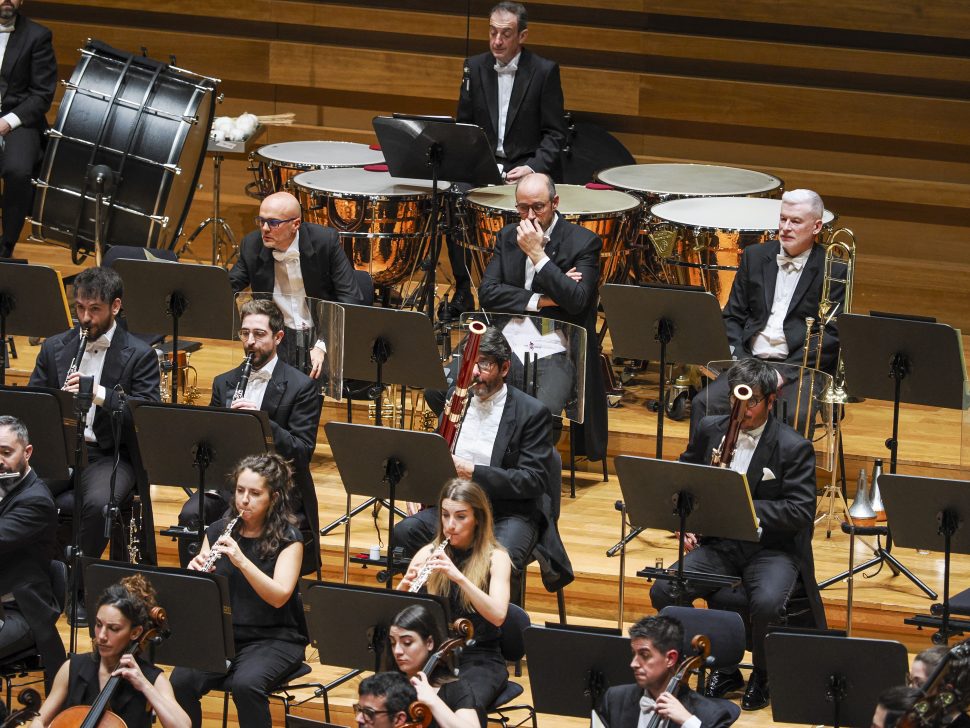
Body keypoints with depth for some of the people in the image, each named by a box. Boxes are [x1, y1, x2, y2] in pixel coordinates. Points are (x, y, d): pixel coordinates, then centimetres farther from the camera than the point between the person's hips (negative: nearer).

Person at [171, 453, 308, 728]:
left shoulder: (287, 538, -6)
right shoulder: (218, 531, 6)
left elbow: (279, 596, -20)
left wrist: (241, 561, -31)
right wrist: (197, 573, -19)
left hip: (274, 638, -4)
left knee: (246, 684, -34)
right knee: (181, 682, -24)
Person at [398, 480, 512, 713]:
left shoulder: (496, 558, -2)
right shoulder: (429, 554, 6)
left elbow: (498, 615, -19)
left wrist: (459, 577, -29)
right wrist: (405, 585, -20)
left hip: (480, 658, -2)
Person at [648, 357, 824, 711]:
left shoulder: (794, 448, -8)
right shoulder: (710, 430, 6)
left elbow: (800, 513, -15)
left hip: (772, 548, -4)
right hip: (719, 543, 4)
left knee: (766, 603, -36)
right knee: (663, 591, -20)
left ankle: (762, 677, -4)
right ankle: (723, 668, -1)